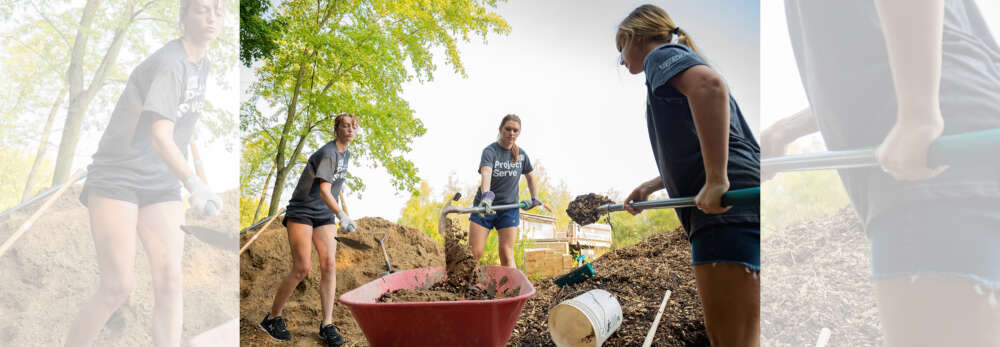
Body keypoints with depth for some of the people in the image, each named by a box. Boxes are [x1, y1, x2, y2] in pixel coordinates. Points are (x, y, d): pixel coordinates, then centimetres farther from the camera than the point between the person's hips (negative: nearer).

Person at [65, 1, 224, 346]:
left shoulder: (202, 65, 8)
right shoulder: (169, 63, -18)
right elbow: (160, 136, -31)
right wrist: (194, 183, -45)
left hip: (161, 185, 7)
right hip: (116, 178, -6)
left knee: (169, 279, -6)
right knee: (118, 286, -10)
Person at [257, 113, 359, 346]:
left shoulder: (346, 154, 11)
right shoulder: (327, 153, -16)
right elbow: (323, 190, -26)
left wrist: (337, 217, 26)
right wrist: (342, 216, -38)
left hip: (324, 216, 7)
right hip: (301, 213, -7)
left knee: (329, 265, -7)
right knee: (301, 268, -11)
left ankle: (327, 326, -4)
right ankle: (272, 318, 7)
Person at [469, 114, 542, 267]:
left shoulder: (521, 154, 5)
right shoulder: (490, 151, -11)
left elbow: (530, 177, 23)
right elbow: (485, 173, -31)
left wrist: (534, 199, 16)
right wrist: (486, 195, -49)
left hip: (509, 208, 3)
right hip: (484, 208, -3)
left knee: (507, 255, -3)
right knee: (474, 254, -7)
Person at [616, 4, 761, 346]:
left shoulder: (661, 55, 2)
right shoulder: (681, 61, 31)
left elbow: (710, 84, -23)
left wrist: (716, 180, -26)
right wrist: (650, 185, 37)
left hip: (727, 208, -10)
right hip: (736, 210, 10)